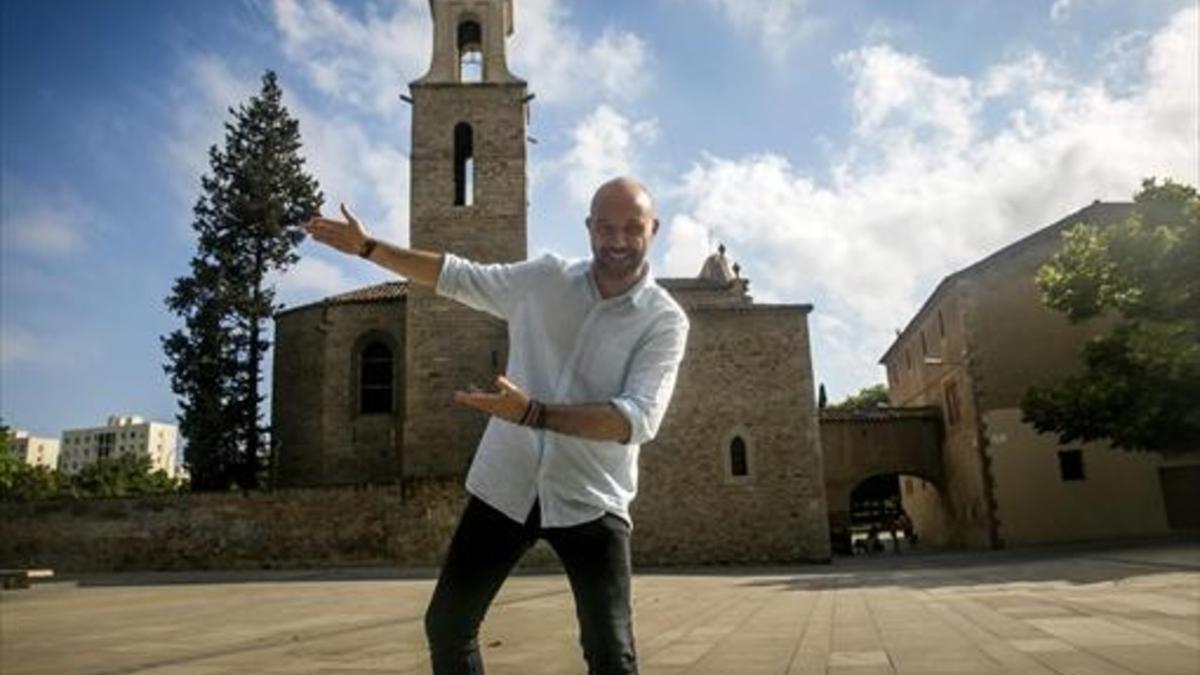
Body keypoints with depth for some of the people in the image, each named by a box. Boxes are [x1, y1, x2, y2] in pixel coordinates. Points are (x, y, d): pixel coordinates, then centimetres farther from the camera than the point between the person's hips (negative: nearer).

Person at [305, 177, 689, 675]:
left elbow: (638, 420, -22)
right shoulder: (544, 279, 2)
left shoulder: (665, 321, -9)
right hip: (505, 486, 4)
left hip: (589, 500, -3)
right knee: (446, 626, 12)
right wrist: (367, 247, 14)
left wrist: (533, 414, -31)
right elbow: (455, 276, 15)